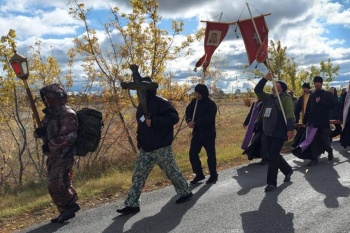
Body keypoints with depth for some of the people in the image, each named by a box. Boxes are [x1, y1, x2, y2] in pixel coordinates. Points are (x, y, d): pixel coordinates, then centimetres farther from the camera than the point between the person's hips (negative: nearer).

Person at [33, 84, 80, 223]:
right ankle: (65, 211, 23)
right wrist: (39, 131, -7)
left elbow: (68, 137, -23)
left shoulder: (68, 114, -15)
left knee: (56, 184, -12)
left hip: (63, 155, -9)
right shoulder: (51, 114, 13)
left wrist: (49, 145, -16)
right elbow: (42, 132, 17)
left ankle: (70, 206, 7)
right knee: (54, 185, 12)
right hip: (53, 155, 9)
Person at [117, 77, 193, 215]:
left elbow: (173, 117, -25)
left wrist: (153, 121, -29)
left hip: (161, 148, -8)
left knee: (172, 172, 8)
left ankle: (185, 193, 30)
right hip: (146, 149, 8)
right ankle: (132, 204, 14)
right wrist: (140, 140, 12)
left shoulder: (160, 102, -15)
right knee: (138, 176, 6)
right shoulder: (142, 105, 12)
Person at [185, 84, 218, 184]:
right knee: (193, 153, 3)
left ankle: (213, 175, 20)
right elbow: (188, 111, 5)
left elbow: (208, 119, -22)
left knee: (210, 154, 5)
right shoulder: (194, 101, 8)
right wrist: (189, 120, -16)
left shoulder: (211, 104, -12)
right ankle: (199, 174, 17)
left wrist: (195, 123, -25)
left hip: (208, 133, -6)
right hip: (197, 132, 6)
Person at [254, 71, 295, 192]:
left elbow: (290, 114, -16)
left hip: (280, 133, -8)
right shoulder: (268, 97, 15)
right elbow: (257, 90, 15)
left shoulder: (285, 98, -7)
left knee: (273, 156, -8)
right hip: (269, 132, 8)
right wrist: (265, 78, 5)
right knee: (273, 155, 16)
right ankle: (288, 170, 40)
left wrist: (290, 129, -26)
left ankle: (272, 183, 1)